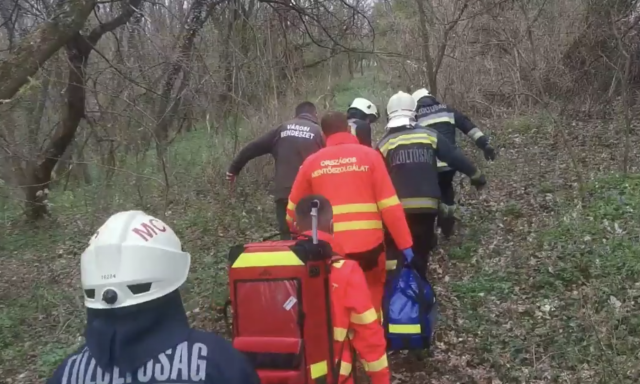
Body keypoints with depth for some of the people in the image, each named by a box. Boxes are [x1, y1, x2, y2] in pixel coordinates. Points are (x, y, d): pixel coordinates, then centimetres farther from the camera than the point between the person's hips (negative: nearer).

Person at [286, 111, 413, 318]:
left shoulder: (312, 161, 6)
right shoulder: (369, 155, 0)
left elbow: (294, 208, 13)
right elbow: (389, 205, -5)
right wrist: (405, 244, -2)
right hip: (368, 244, -1)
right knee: (372, 302, 19)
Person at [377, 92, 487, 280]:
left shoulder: (384, 143, 3)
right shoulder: (429, 136, 6)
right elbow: (455, 157, 6)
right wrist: (476, 175, 18)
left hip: (397, 208, -2)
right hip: (426, 206, 2)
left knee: (393, 255, 8)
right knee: (420, 253, 17)